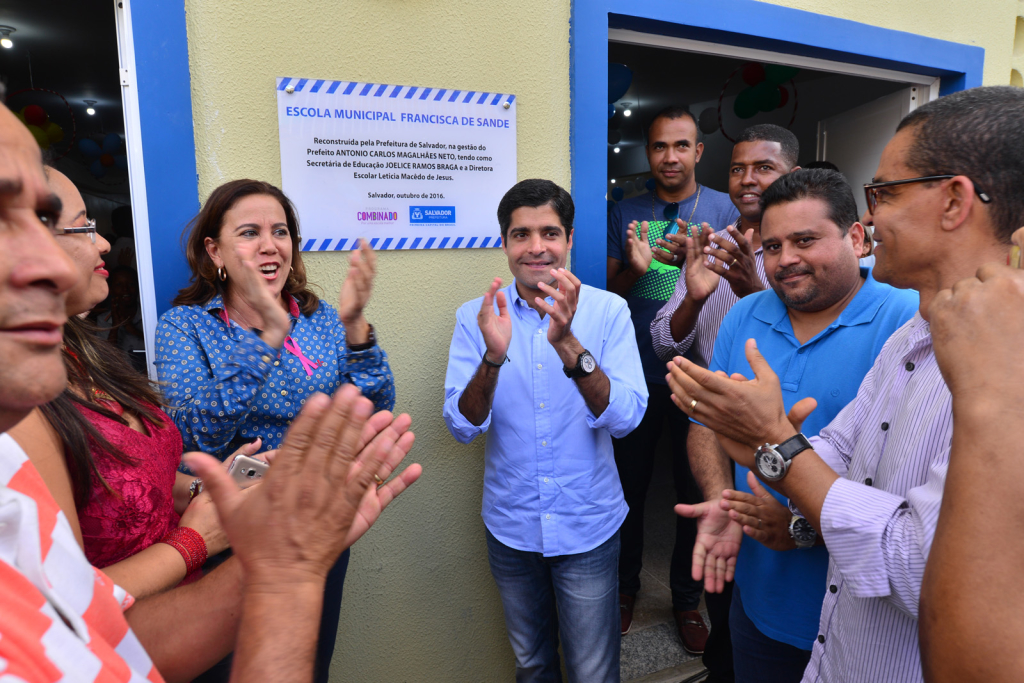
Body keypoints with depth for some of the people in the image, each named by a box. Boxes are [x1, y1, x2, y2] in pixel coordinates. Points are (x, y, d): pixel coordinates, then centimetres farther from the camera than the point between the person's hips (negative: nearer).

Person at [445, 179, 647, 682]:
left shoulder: (608, 311, -10)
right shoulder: (475, 316, -6)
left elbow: (624, 417, -19)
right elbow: (462, 426, -13)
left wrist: (568, 344, -34)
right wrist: (493, 356, -31)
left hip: (588, 527, -1)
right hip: (510, 526, 2)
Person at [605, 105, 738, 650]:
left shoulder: (722, 208, 1)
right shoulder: (626, 213, 4)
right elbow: (609, 293, 2)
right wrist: (633, 268, -19)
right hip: (636, 373, 1)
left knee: (695, 488, 11)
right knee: (629, 484, 13)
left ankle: (687, 597, 32)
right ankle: (626, 584, 35)